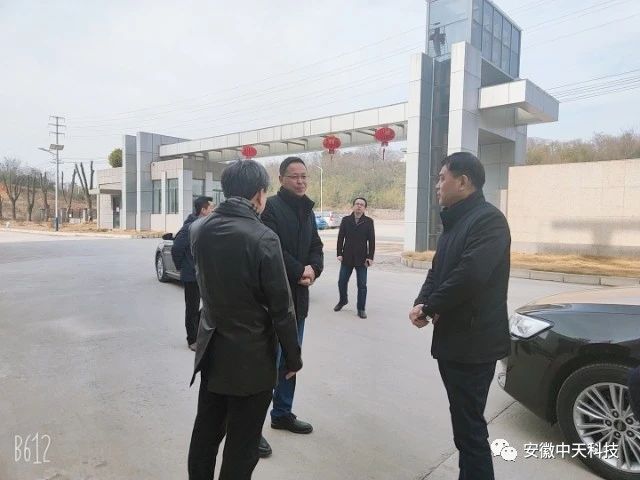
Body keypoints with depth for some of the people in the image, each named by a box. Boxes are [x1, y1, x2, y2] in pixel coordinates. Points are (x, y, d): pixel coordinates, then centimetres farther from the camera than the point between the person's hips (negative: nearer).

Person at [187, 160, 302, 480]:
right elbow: (281, 308, -17)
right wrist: (293, 356, -5)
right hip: (251, 355, -6)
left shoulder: (199, 229, -2)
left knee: (206, 431, 22)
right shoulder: (263, 238, -21)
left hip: (211, 348, 6)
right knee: (241, 444, 12)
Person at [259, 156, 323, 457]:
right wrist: (300, 271, -16)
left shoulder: (307, 210, 13)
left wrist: (313, 269, -9)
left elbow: (316, 247, 12)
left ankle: (282, 413, 33)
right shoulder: (271, 207, -12)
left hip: (298, 296, 8)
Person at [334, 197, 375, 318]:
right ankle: (343, 300, 36)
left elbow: (372, 240, -2)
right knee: (342, 281, 10)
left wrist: (370, 257, -7)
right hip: (347, 258, 2)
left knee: (362, 285, 2)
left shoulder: (369, 221, 0)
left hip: (362, 258, -2)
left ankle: (361, 309, 14)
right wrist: (339, 254, -4)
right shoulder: (345, 220, 4)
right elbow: (340, 238, 4)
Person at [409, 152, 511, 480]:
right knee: (463, 420, 20)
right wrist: (421, 303, -5)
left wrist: (430, 307, -14)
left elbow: (470, 275, -27)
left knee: (469, 426, 0)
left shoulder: (489, 219, -16)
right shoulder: (455, 221, 13)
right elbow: (438, 270, 14)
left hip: (473, 342, -9)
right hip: (452, 338, 9)